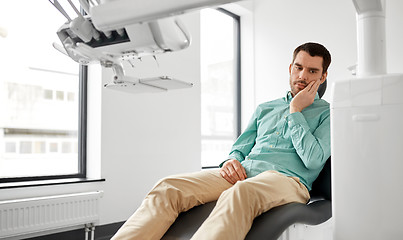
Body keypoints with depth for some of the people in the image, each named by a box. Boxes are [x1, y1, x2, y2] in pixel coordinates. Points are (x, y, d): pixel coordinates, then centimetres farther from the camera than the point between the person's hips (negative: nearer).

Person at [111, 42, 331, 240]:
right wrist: (232, 160, 0)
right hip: (242, 172, 5)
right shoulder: (264, 109, 30)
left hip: (285, 178, -5)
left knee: (239, 193, -42)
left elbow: (314, 160, -3)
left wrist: (295, 111, 2)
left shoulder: (327, 113, 15)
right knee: (169, 187, -21)